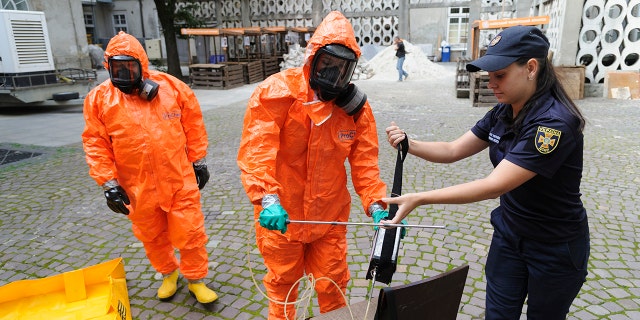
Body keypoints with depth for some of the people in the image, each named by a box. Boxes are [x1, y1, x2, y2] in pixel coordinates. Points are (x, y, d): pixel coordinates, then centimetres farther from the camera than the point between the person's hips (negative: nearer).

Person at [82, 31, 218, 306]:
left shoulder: (172, 87, -4)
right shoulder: (99, 98, -2)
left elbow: (194, 126, 3)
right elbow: (96, 144, -1)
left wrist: (199, 161, 4)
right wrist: (108, 184, -6)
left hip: (180, 180, -1)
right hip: (138, 188, 2)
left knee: (189, 233, 5)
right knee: (152, 237, 18)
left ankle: (196, 279, 28)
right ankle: (168, 273, 44)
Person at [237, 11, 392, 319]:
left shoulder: (356, 106, -4)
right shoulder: (276, 92, -15)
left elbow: (365, 161, -4)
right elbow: (256, 149, -25)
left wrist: (375, 204, -18)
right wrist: (267, 198, -38)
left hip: (330, 216, 3)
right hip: (280, 215, -2)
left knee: (333, 284, 16)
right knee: (282, 283, 19)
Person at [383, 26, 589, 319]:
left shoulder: (554, 122, -29)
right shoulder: (503, 113, -5)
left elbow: (493, 185, -34)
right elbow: (452, 151, -1)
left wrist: (419, 199, -37)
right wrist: (409, 144, -20)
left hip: (556, 249, -6)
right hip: (509, 234, 6)